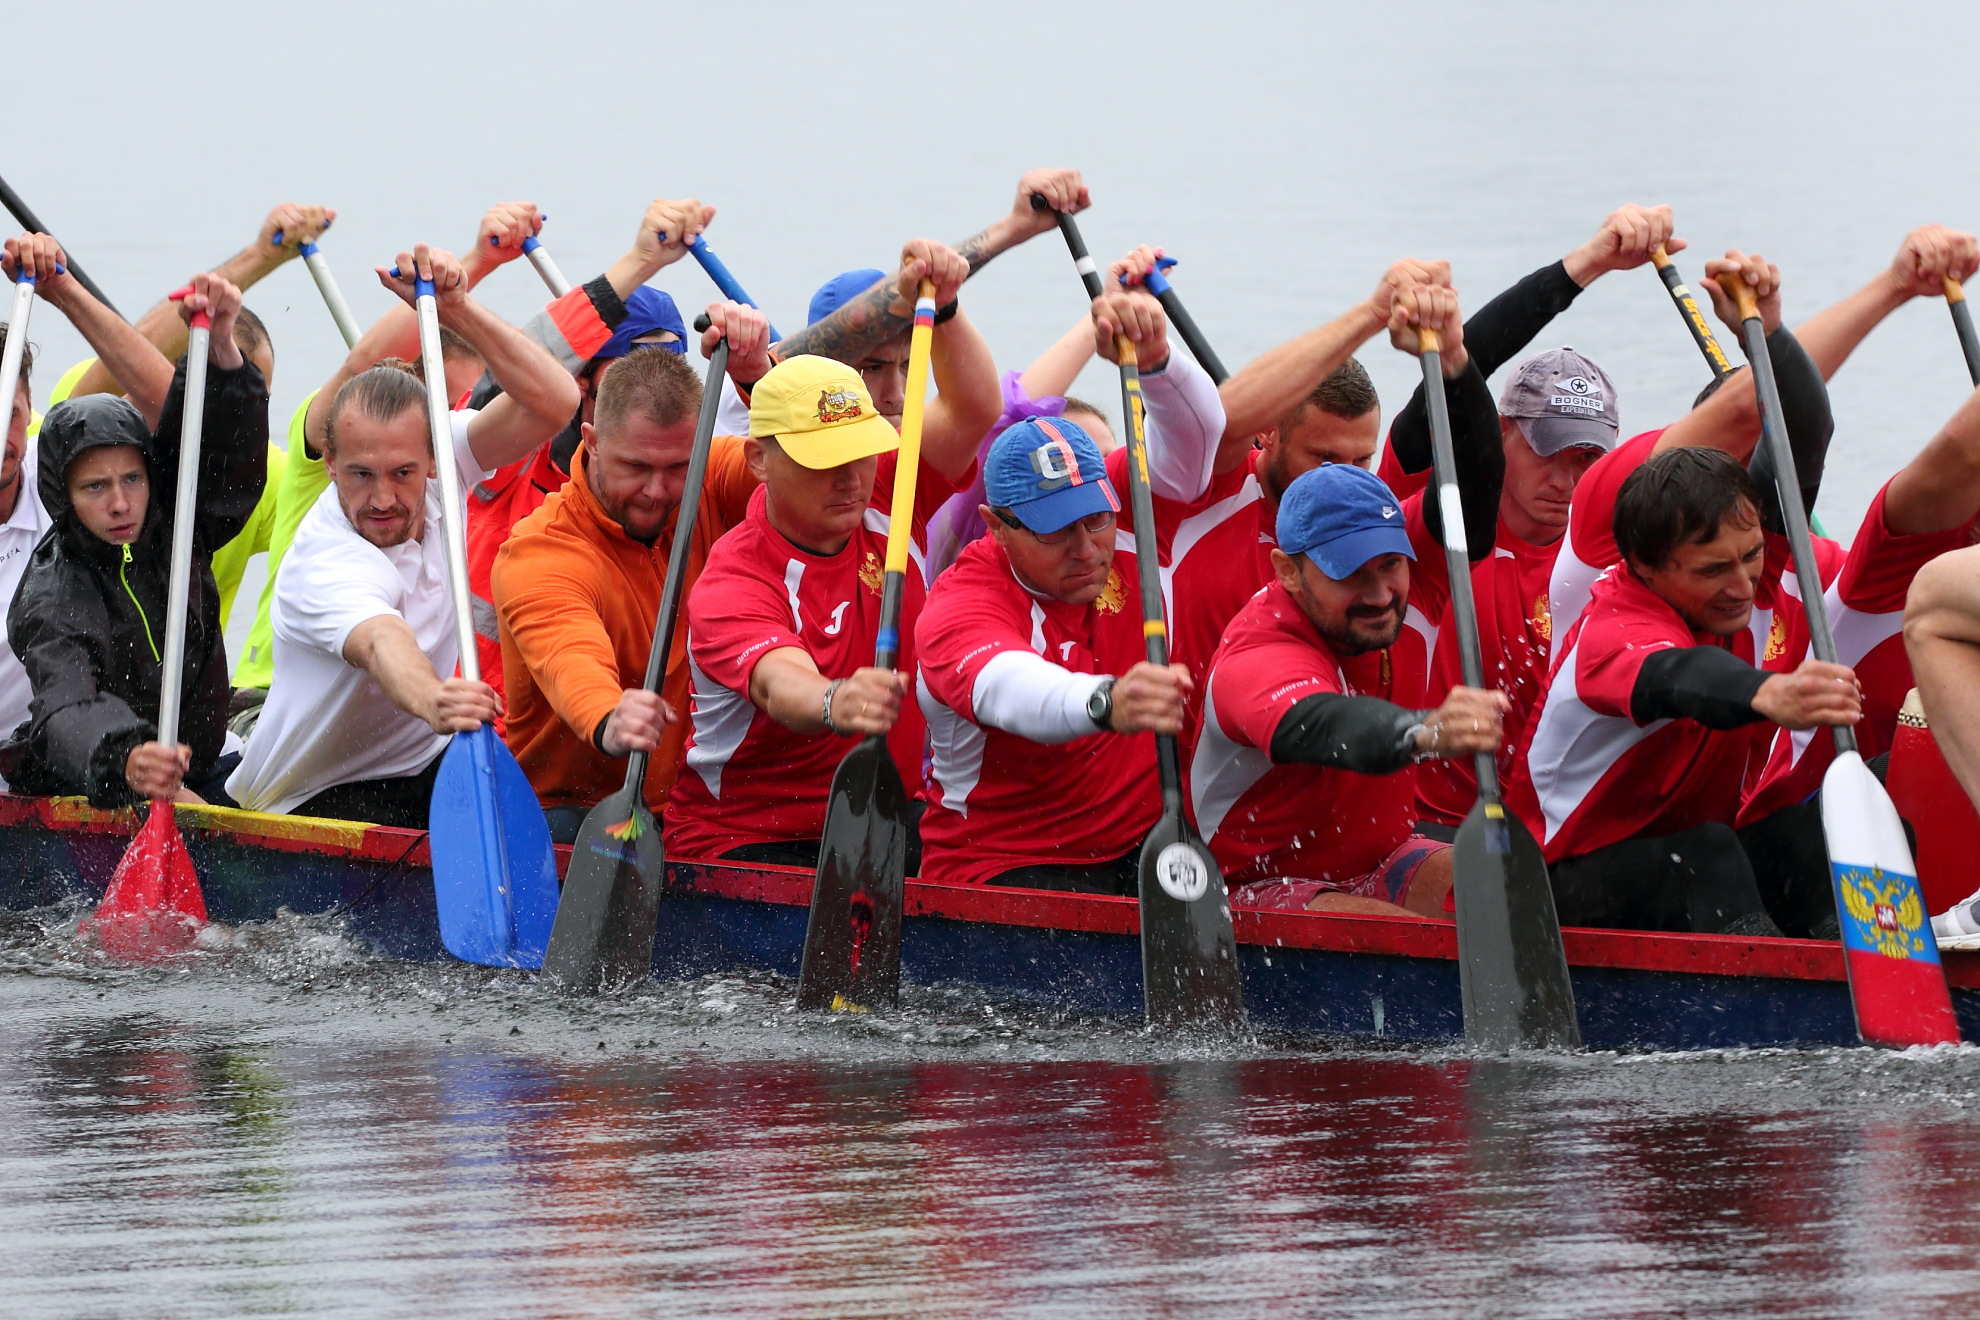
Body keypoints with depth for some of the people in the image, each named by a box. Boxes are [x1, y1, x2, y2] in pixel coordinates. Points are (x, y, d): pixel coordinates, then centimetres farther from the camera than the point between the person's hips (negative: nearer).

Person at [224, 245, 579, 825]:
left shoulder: (434, 461, -7)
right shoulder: (321, 565, -27)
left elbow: (555, 401, -17)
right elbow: (379, 642, -49)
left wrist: (456, 309, -29)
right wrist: (432, 702, -72)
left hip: (425, 767, 6)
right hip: (316, 794, -6)